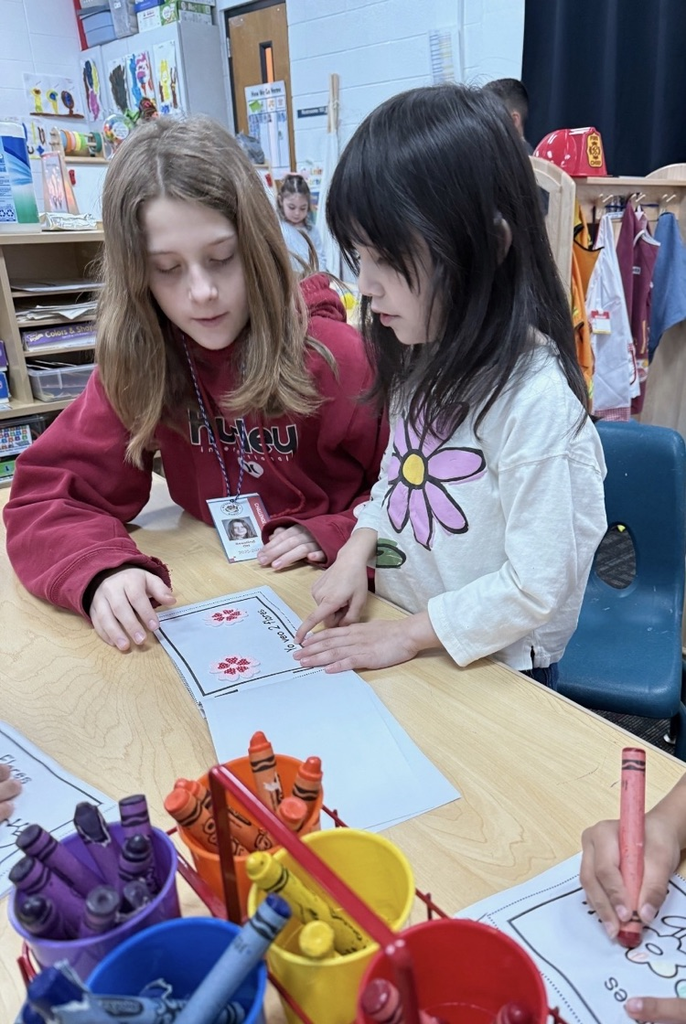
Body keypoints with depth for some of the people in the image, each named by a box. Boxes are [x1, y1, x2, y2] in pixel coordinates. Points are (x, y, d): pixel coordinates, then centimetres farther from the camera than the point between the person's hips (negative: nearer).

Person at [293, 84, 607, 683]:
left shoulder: (537, 400, -25)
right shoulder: (424, 359, -1)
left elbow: (537, 586, -22)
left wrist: (407, 635, -16)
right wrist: (358, 548, -4)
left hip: (492, 671, -5)